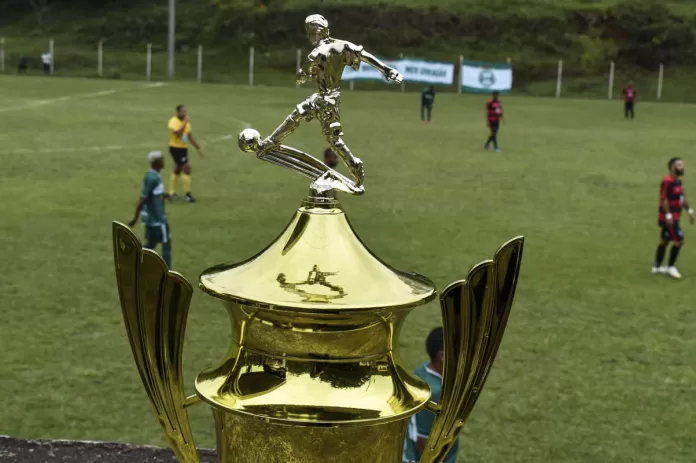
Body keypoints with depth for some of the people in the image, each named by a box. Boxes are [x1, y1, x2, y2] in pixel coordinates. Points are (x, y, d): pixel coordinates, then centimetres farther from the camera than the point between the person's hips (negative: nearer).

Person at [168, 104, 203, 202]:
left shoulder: (186, 122, 8)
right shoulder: (173, 122, -16)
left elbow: (190, 136, 15)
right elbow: (178, 134, -33)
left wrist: (198, 148, 13)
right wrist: (185, 123, -32)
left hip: (184, 148, 9)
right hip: (175, 148, -9)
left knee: (177, 169, 15)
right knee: (187, 168, -14)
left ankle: (172, 192, 26)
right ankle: (188, 193, -9)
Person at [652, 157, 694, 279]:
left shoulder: (678, 180, 12)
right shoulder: (667, 181, -19)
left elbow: (682, 197, 22)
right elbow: (664, 199, -22)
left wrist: (689, 210, 21)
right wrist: (668, 215, -25)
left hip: (675, 217, 10)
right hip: (669, 217, -10)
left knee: (664, 241, 14)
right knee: (679, 241, -9)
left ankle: (657, 267, 23)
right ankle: (670, 267, 3)